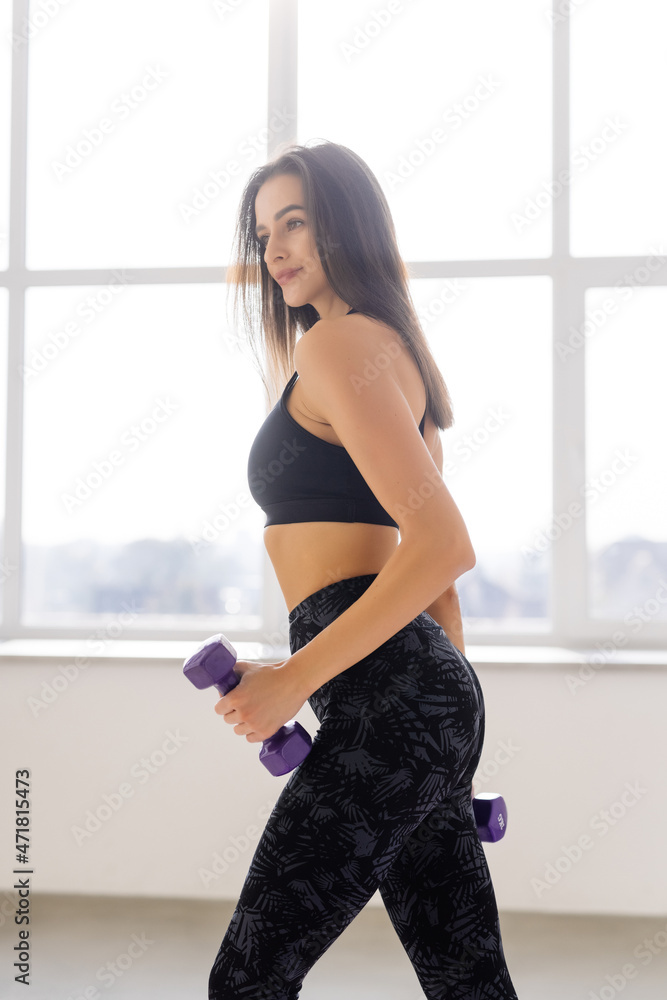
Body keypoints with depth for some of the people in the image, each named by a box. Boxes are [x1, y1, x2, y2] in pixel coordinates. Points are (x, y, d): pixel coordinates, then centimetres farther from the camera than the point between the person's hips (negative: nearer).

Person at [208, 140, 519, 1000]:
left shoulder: (337, 342, -9)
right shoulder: (396, 351, 21)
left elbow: (444, 545, -19)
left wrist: (294, 679, -19)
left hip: (389, 698, -10)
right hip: (428, 694, 10)